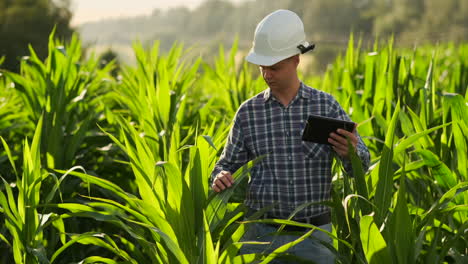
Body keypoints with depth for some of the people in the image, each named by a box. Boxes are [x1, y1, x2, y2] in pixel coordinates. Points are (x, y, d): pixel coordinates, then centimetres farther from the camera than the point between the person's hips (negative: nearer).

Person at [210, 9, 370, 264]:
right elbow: (228, 164, 9)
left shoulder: (326, 105, 0)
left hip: (315, 234, 0)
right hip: (262, 233, 1)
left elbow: (361, 165, -3)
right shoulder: (248, 112, 2)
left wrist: (349, 153, -26)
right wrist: (221, 177, -14)